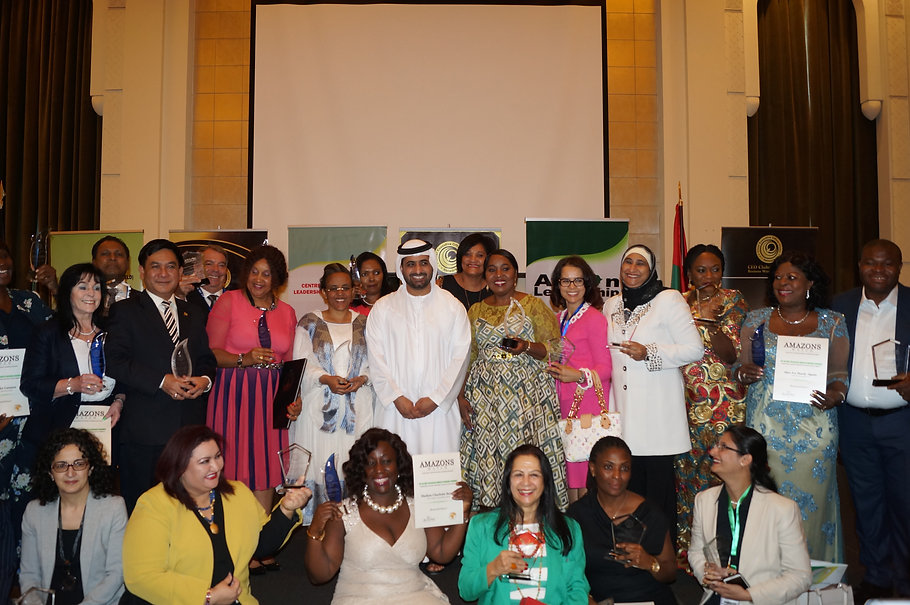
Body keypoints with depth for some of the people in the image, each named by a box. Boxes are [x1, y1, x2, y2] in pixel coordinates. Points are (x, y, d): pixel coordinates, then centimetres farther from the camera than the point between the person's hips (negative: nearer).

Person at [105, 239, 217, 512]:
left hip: (190, 427, 4)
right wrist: (162, 381, -17)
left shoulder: (193, 314, 19)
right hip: (144, 430, -4)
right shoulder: (124, 311, 4)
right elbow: (115, 362, -8)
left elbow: (206, 359, 18)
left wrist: (204, 380, -5)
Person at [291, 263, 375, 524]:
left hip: (357, 409, 1)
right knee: (317, 466, -5)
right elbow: (302, 364, 2)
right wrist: (326, 379, -15)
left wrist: (362, 379, -11)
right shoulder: (310, 323, 9)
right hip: (319, 409, -1)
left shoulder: (364, 324, 14)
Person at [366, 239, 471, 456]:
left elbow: (460, 357, 2)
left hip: (439, 410, 0)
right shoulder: (383, 308, 9)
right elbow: (376, 359, 3)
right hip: (395, 409, 1)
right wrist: (397, 398, -7)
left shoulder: (453, 307, 7)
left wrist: (435, 399, -6)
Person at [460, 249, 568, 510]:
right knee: (487, 457, -2)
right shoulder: (476, 311, 14)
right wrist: (461, 396, 5)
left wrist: (527, 347, -18)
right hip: (486, 398, 3)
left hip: (526, 394, -3)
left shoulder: (533, 305, 3)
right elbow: (467, 358, 14)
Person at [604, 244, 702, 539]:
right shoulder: (612, 305, 15)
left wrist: (649, 353, -15)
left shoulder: (669, 299, -3)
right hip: (623, 408, 5)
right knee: (630, 484, 6)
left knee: (659, 482, -2)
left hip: (657, 408, -5)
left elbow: (694, 349, -8)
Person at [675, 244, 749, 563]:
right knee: (687, 471, 5)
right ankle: (687, 550, 16)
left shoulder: (734, 301, 1)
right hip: (687, 402, 3)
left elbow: (732, 355, -9)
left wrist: (711, 323, -22)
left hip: (725, 402, -3)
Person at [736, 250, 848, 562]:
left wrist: (835, 394, -14)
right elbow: (742, 367, 12)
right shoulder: (756, 319, 9)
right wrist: (743, 372, -11)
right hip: (765, 428, 1)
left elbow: (840, 373, 7)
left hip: (814, 429, 0)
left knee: (813, 502, 1)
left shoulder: (832, 322, 7)